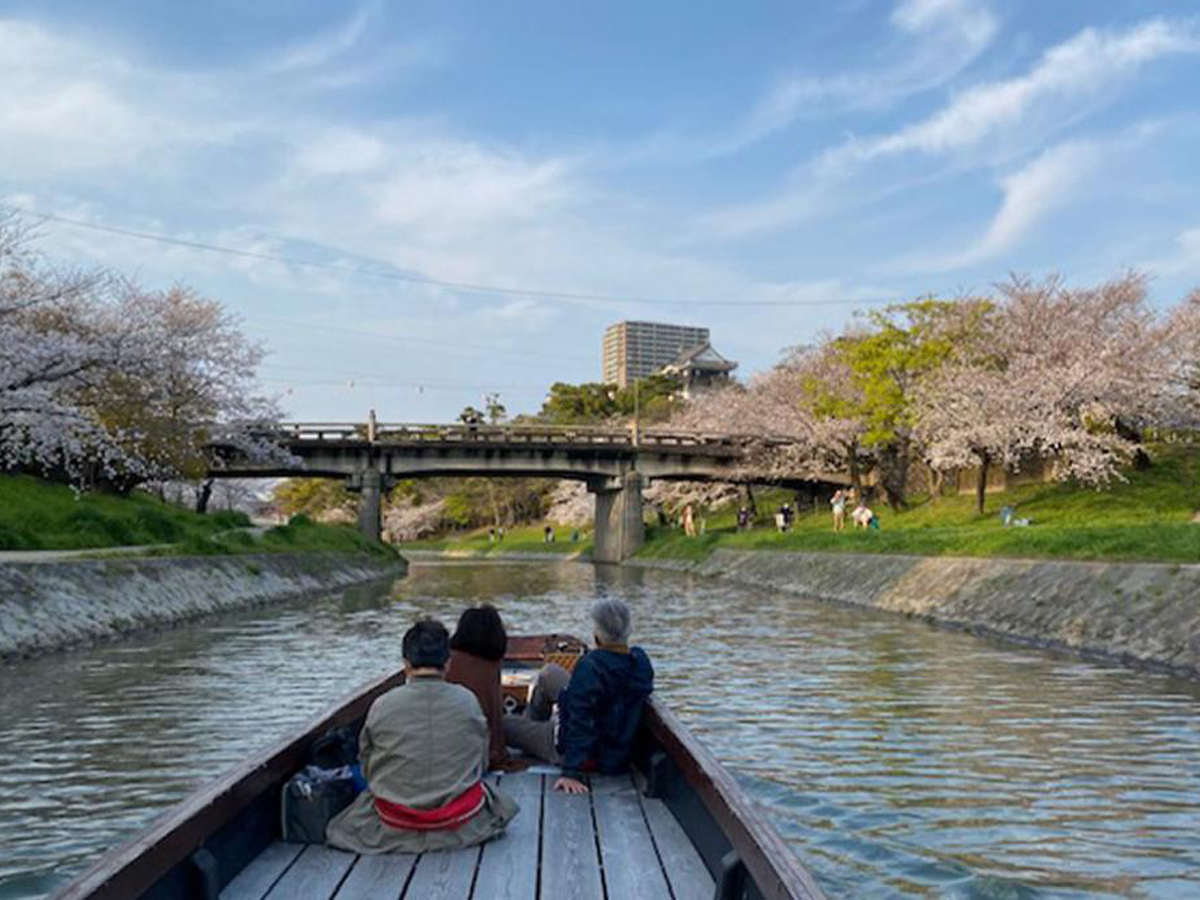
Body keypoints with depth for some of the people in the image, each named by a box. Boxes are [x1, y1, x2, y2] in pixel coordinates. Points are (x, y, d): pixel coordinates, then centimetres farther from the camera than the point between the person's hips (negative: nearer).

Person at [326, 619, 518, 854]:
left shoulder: (381, 707, -14)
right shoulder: (467, 701, -12)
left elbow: (367, 770, -1)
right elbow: (481, 762, 0)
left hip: (396, 825, 0)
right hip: (461, 819, 0)